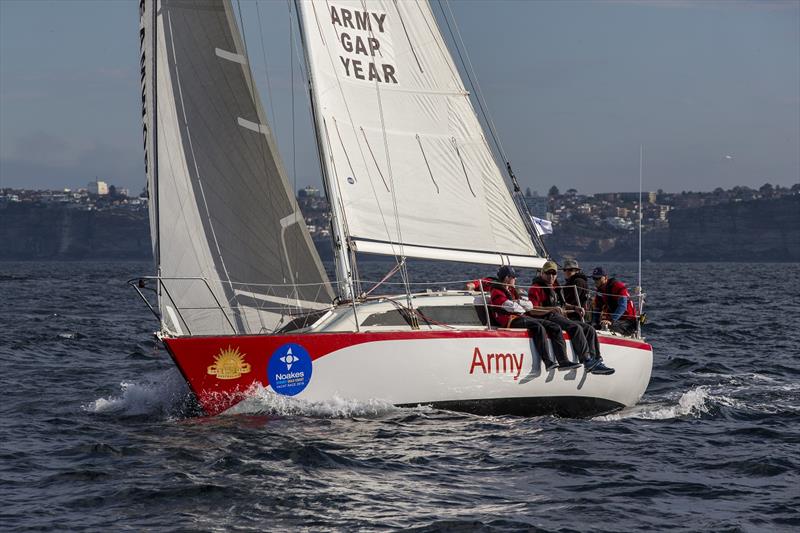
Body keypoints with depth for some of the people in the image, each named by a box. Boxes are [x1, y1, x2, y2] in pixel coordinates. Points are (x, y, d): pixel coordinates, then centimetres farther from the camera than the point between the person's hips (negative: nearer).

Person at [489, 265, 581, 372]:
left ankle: (563, 361, -14)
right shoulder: (497, 292, 0)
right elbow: (512, 307, -13)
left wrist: (518, 301, -1)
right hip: (510, 320, -9)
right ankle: (548, 362, -40)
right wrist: (523, 308, 6)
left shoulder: (512, 291, 29)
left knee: (555, 328, -3)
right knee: (538, 327, -34)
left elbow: (529, 305, 18)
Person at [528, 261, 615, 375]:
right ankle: (587, 360, -33)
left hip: (561, 318, 9)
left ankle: (596, 361, -12)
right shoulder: (536, 288, -2)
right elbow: (532, 310, -16)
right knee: (576, 328, -29)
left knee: (589, 329, -3)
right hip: (548, 319, -9)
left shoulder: (555, 288, 28)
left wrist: (575, 308, 19)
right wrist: (552, 309, -28)